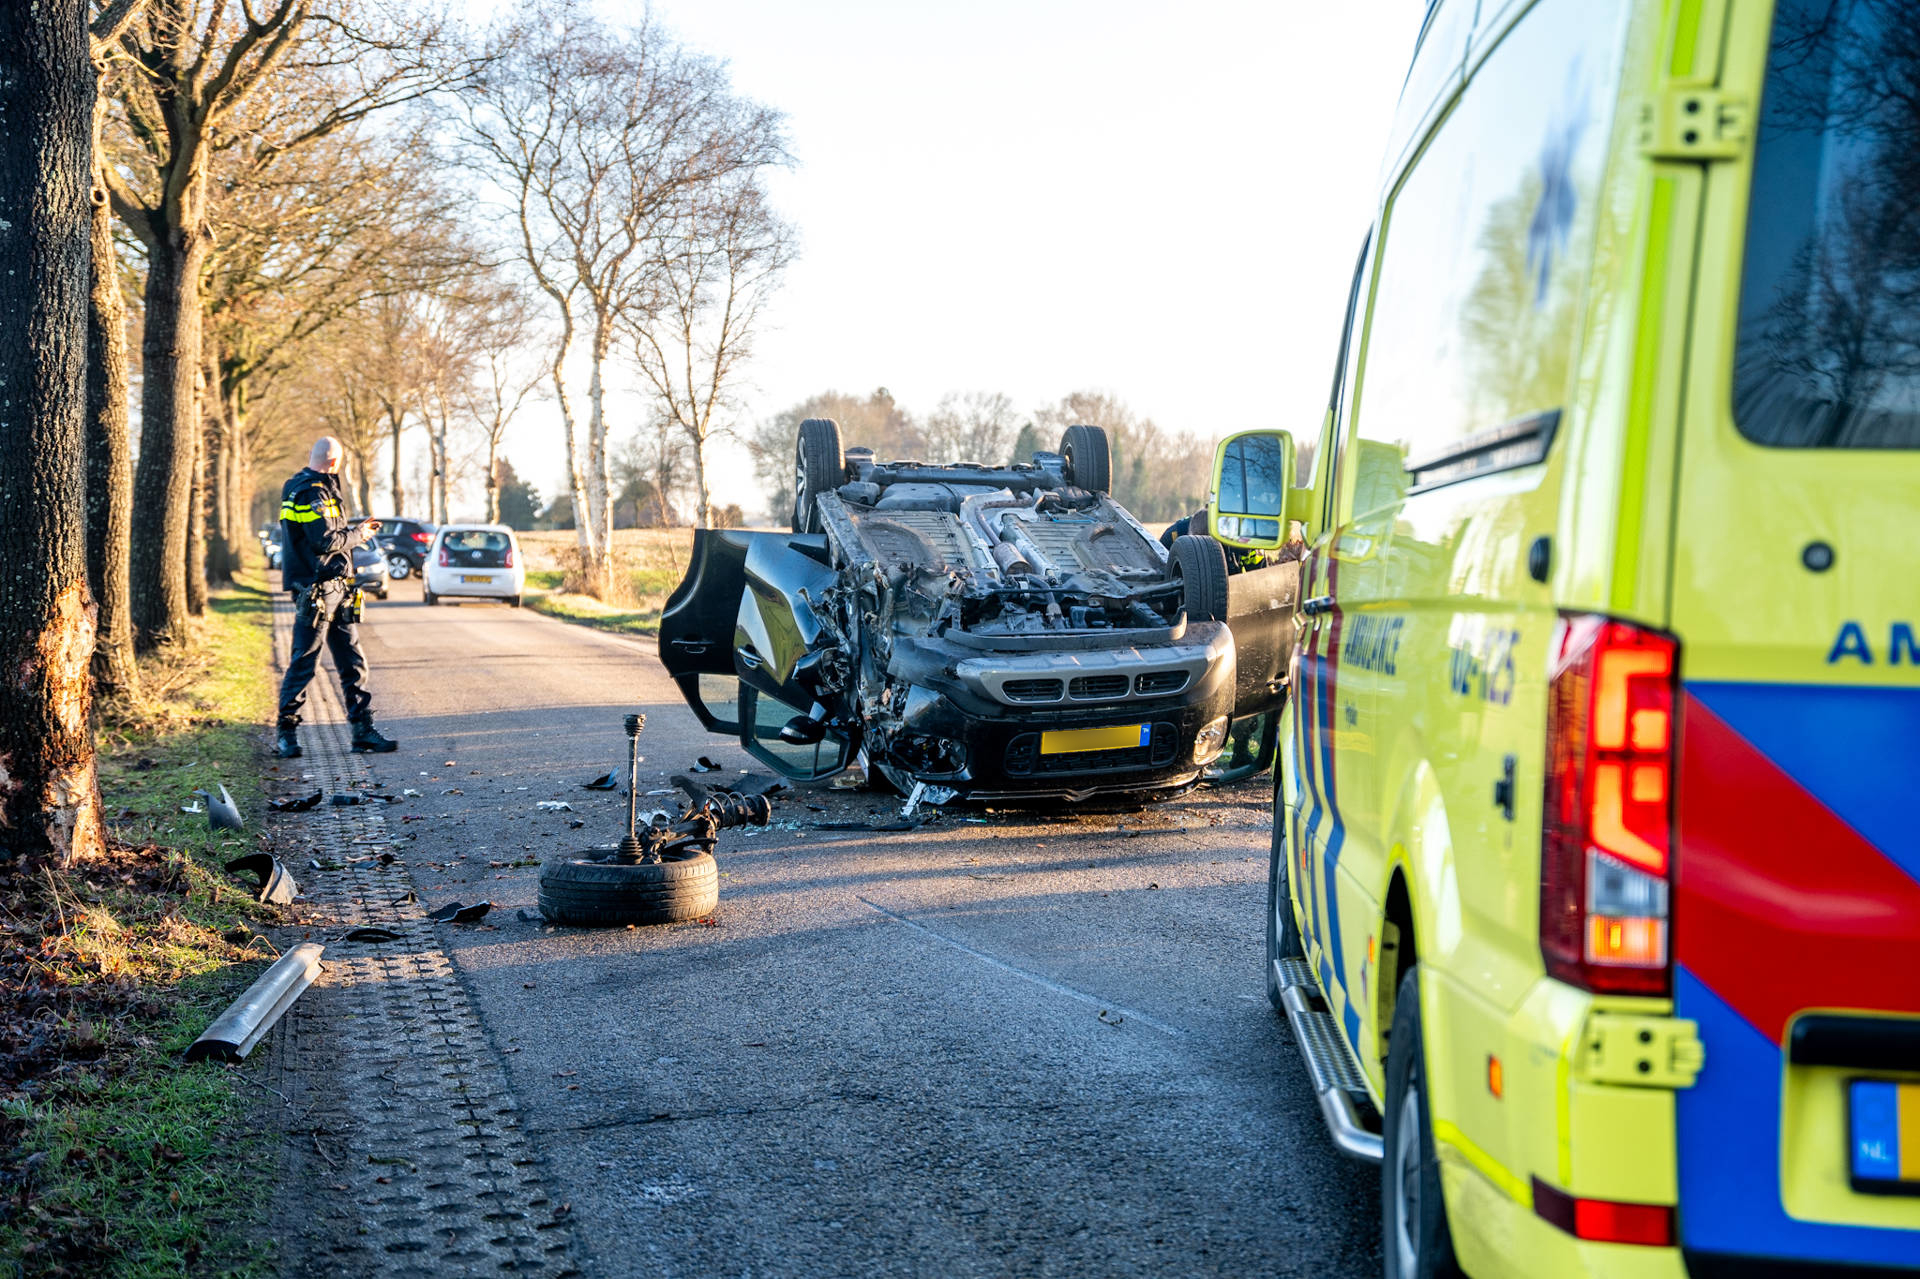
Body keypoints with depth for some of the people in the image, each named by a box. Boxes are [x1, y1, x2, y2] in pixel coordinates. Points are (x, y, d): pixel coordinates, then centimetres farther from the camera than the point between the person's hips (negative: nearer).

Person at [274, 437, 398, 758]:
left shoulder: (304, 488, 18)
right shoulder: (311, 493, -14)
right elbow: (324, 541, -22)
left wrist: (356, 530, 25)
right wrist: (357, 535, -7)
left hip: (335, 590, 10)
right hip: (315, 590, -10)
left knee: (353, 661, 8)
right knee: (303, 662, -4)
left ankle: (363, 730, 10)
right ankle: (286, 733, 4)